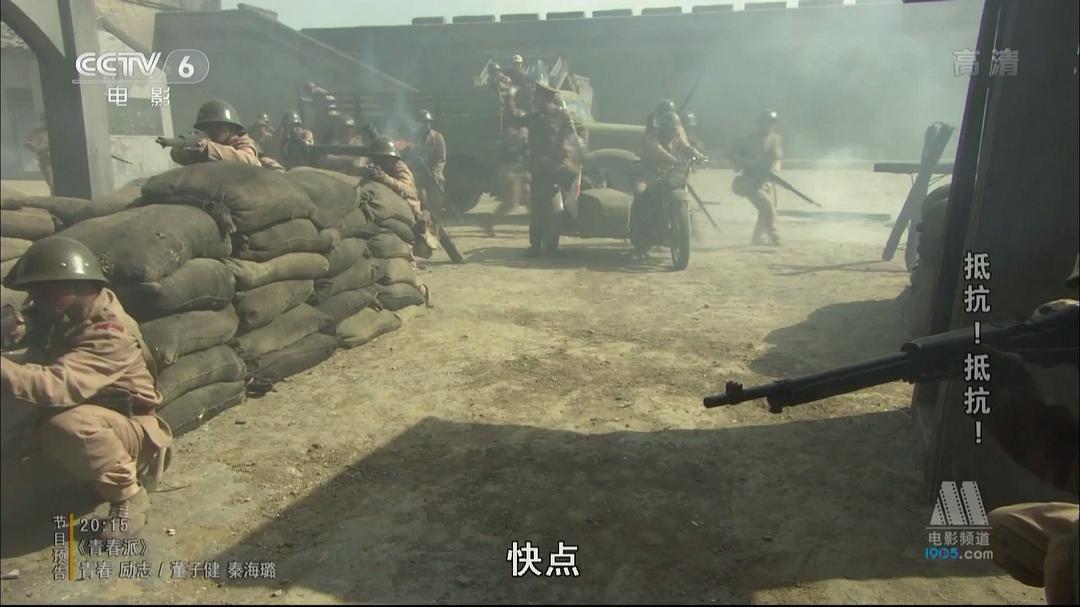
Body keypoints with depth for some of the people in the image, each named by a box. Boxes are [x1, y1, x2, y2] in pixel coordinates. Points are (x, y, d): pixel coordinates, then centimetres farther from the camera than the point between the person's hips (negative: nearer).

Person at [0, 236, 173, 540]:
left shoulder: (108, 334, -28)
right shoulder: (65, 315, 1)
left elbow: (59, 385, -41)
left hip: (135, 426, -10)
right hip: (96, 417, 10)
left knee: (67, 423, -33)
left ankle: (128, 498, -16)